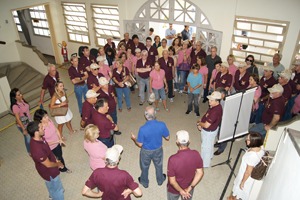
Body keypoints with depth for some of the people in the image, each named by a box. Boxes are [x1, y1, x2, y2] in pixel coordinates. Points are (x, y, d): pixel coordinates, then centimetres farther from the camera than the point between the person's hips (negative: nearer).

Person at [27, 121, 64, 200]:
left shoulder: (39, 138, -15)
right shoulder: (37, 149, -42)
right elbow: (48, 164, -27)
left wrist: (56, 160, 5)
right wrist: (58, 164, -9)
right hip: (48, 172, -9)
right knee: (56, 190, 18)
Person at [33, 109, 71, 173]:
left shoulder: (49, 120, -16)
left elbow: (56, 130, 0)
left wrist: (60, 139, -11)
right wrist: (57, 141, -25)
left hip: (57, 144, 6)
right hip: (50, 149, -6)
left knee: (60, 157, 30)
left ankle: (64, 168, 57)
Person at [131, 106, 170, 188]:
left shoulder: (143, 129, -34)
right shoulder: (162, 125, -26)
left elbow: (140, 144, -20)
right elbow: (167, 138, -10)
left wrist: (134, 139, 0)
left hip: (146, 151, -2)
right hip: (158, 150, 2)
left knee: (145, 167, 26)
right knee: (158, 165, 30)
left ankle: (145, 182, 50)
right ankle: (160, 180, 54)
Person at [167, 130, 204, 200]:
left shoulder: (173, 159, -37)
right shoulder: (196, 154, -25)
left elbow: (172, 181, -28)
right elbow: (200, 173, -14)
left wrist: (181, 191, -13)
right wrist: (190, 187, -10)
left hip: (174, 189, -3)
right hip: (189, 187, 3)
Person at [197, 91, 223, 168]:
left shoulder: (215, 112, -39)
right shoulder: (216, 106, -8)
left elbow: (206, 125, -34)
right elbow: (207, 117, 9)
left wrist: (199, 123, -15)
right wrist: (201, 121, -2)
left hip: (209, 132, -9)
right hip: (213, 128, 9)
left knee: (206, 147, 12)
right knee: (209, 144, 32)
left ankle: (205, 164, 34)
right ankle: (210, 156, 57)